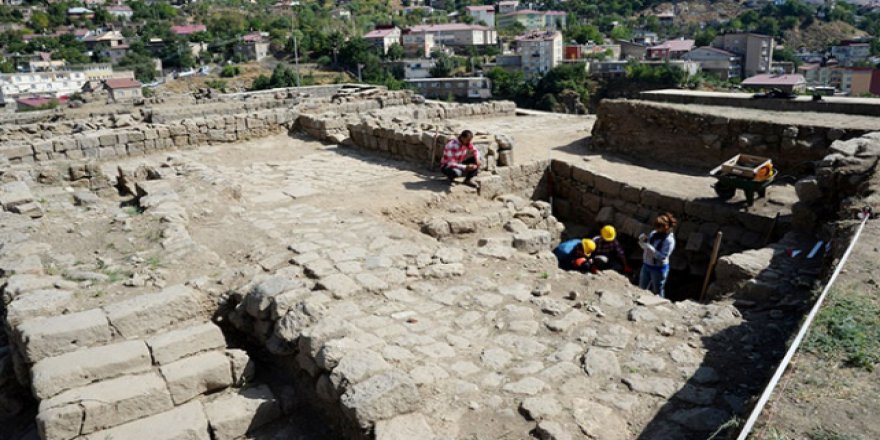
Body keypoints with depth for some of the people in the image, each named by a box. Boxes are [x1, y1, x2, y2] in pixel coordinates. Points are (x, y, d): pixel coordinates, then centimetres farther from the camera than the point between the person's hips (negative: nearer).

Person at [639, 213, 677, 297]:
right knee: (642, 289, 18)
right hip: (646, 265, 7)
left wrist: (649, 247, -31)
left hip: (659, 269, -7)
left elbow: (662, 256, -26)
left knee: (657, 292, 10)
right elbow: (644, 246, 9)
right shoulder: (654, 233, -1)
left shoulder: (669, 240, -21)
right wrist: (642, 240, -13)